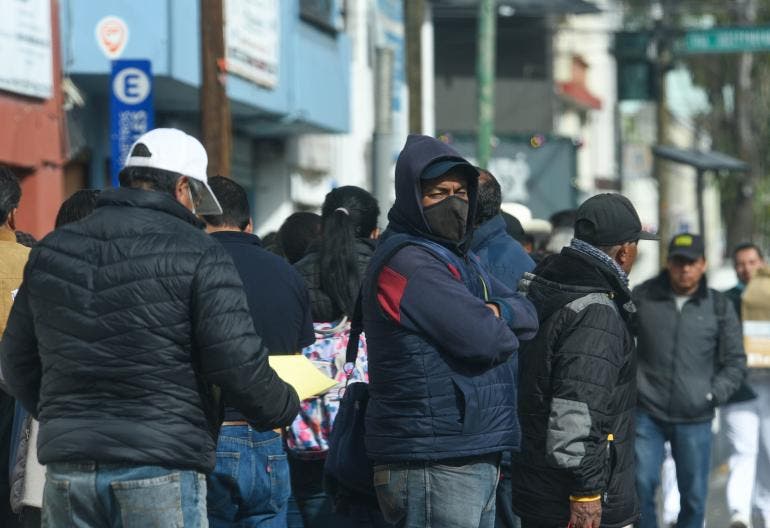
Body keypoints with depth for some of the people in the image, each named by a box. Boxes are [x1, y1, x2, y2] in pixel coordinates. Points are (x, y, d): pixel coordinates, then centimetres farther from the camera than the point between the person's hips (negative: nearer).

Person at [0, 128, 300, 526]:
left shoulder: (51, 250, 12)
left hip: (67, 466, 5)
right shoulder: (199, 254, -5)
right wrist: (284, 407, 9)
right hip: (162, 467, -5)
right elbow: (237, 360, -10)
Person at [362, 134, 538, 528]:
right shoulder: (407, 262, -14)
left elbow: (528, 315, 14)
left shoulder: (459, 258, 20)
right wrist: (504, 332, 4)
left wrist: (498, 312, -9)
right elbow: (483, 339, -20)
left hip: (475, 460, 10)